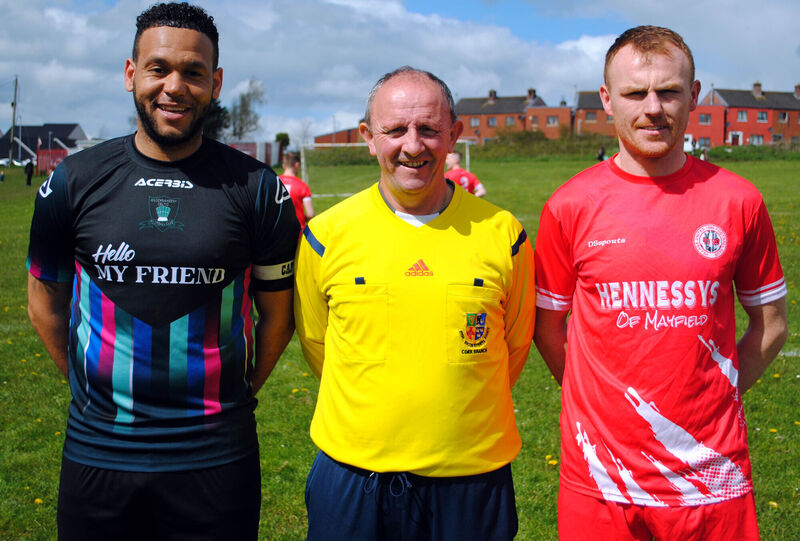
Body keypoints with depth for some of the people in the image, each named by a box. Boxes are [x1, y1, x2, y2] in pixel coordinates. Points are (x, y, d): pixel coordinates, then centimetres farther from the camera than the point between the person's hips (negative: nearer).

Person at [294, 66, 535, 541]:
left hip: (473, 475, 0)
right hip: (352, 476, 0)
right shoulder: (327, 234, -4)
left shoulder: (502, 233, -4)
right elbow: (315, 341, 8)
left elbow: (515, 345, 8)